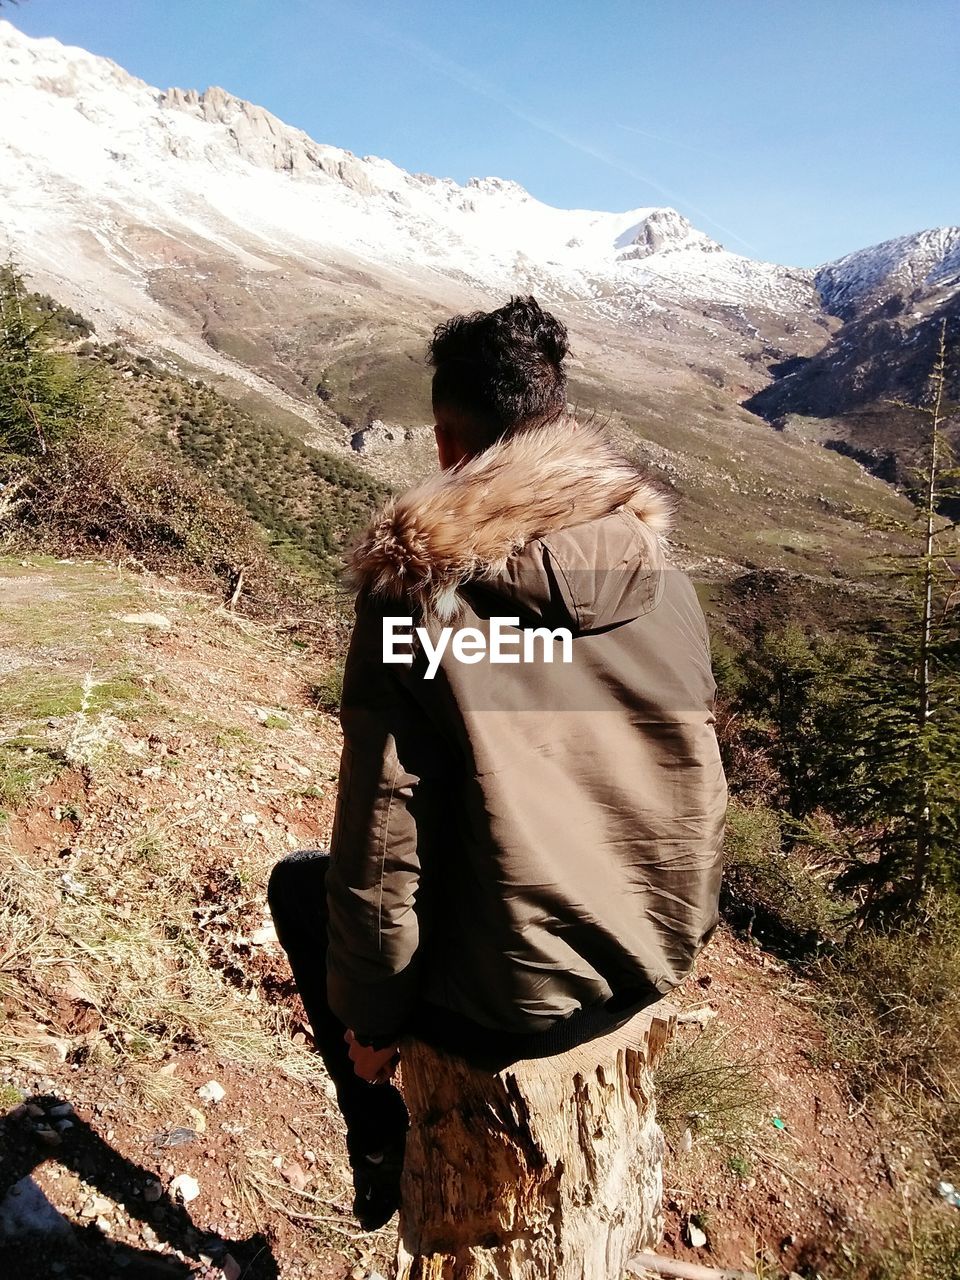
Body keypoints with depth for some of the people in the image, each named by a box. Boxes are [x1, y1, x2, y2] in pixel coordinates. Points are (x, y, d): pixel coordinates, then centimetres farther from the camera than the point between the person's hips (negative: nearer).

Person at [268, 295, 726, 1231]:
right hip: (662, 957, 6)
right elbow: (692, 776, 6)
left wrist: (369, 1018, 0)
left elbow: (380, 848, -18)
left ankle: (382, 1151, 33)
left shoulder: (415, 593, -21)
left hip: (513, 999, -5)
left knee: (300, 883, 20)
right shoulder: (660, 574, -5)